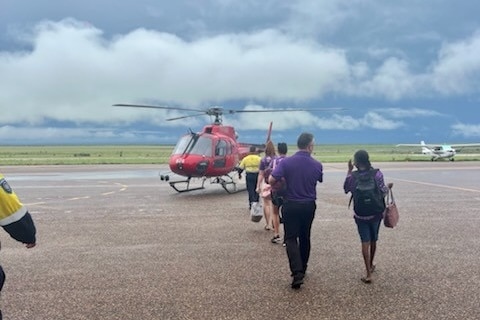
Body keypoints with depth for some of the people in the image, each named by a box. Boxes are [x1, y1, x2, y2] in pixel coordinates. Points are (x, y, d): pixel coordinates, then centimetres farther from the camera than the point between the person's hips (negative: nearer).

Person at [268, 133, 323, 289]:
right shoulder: (317, 165, -7)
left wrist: (284, 180, 3)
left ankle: (297, 273, -12)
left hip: (291, 205, -2)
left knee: (291, 239, 2)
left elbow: (271, 180, -18)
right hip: (309, 206, 2)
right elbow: (320, 180, 12)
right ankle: (302, 269, 30)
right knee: (305, 238, 18)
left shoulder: (286, 162, -13)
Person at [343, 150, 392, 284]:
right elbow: (382, 192, -12)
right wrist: (388, 186, 9)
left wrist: (349, 171, 7)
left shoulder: (353, 176, -10)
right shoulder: (377, 173, -12)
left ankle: (368, 274, -4)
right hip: (375, 213, 1)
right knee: (373, 240, 20)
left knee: (365, 241, 2)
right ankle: (370, 265, 39)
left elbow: (346, 189, 6)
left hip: (360, 214, -1)